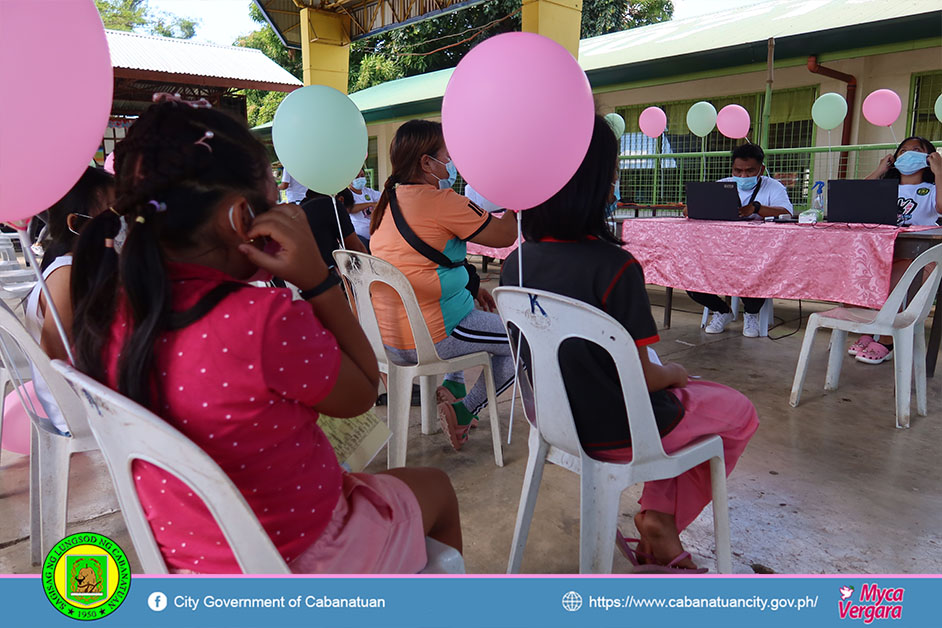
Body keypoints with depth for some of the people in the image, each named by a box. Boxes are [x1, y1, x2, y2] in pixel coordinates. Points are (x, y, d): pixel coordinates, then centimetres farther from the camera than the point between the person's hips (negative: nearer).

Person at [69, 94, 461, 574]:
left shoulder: (112, 306, -12)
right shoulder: (267, 321, -35)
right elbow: (361, 394, -17)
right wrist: (316, 279, -24)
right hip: (298, 563, -6)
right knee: (434, 486, 22)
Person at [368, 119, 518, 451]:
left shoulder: (388, 200, 8)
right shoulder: (439, 200, -19)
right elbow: (504, 235, -12)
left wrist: (469, 287, 16)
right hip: (429, 339, -9)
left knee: (464, 307, 37)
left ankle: (451, 386, 26)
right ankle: (463, 411, 9)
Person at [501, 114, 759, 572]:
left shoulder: (517, 262, -7)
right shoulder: (614, 267, -28)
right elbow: (640, 377, -21)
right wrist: (675, 373, 2)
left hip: (558, 419, 6)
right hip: (614, 435, -6)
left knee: (673, 393, 32)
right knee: (739, 412, 20)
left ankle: (661, 533, 28)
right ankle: (661, 518, 19)